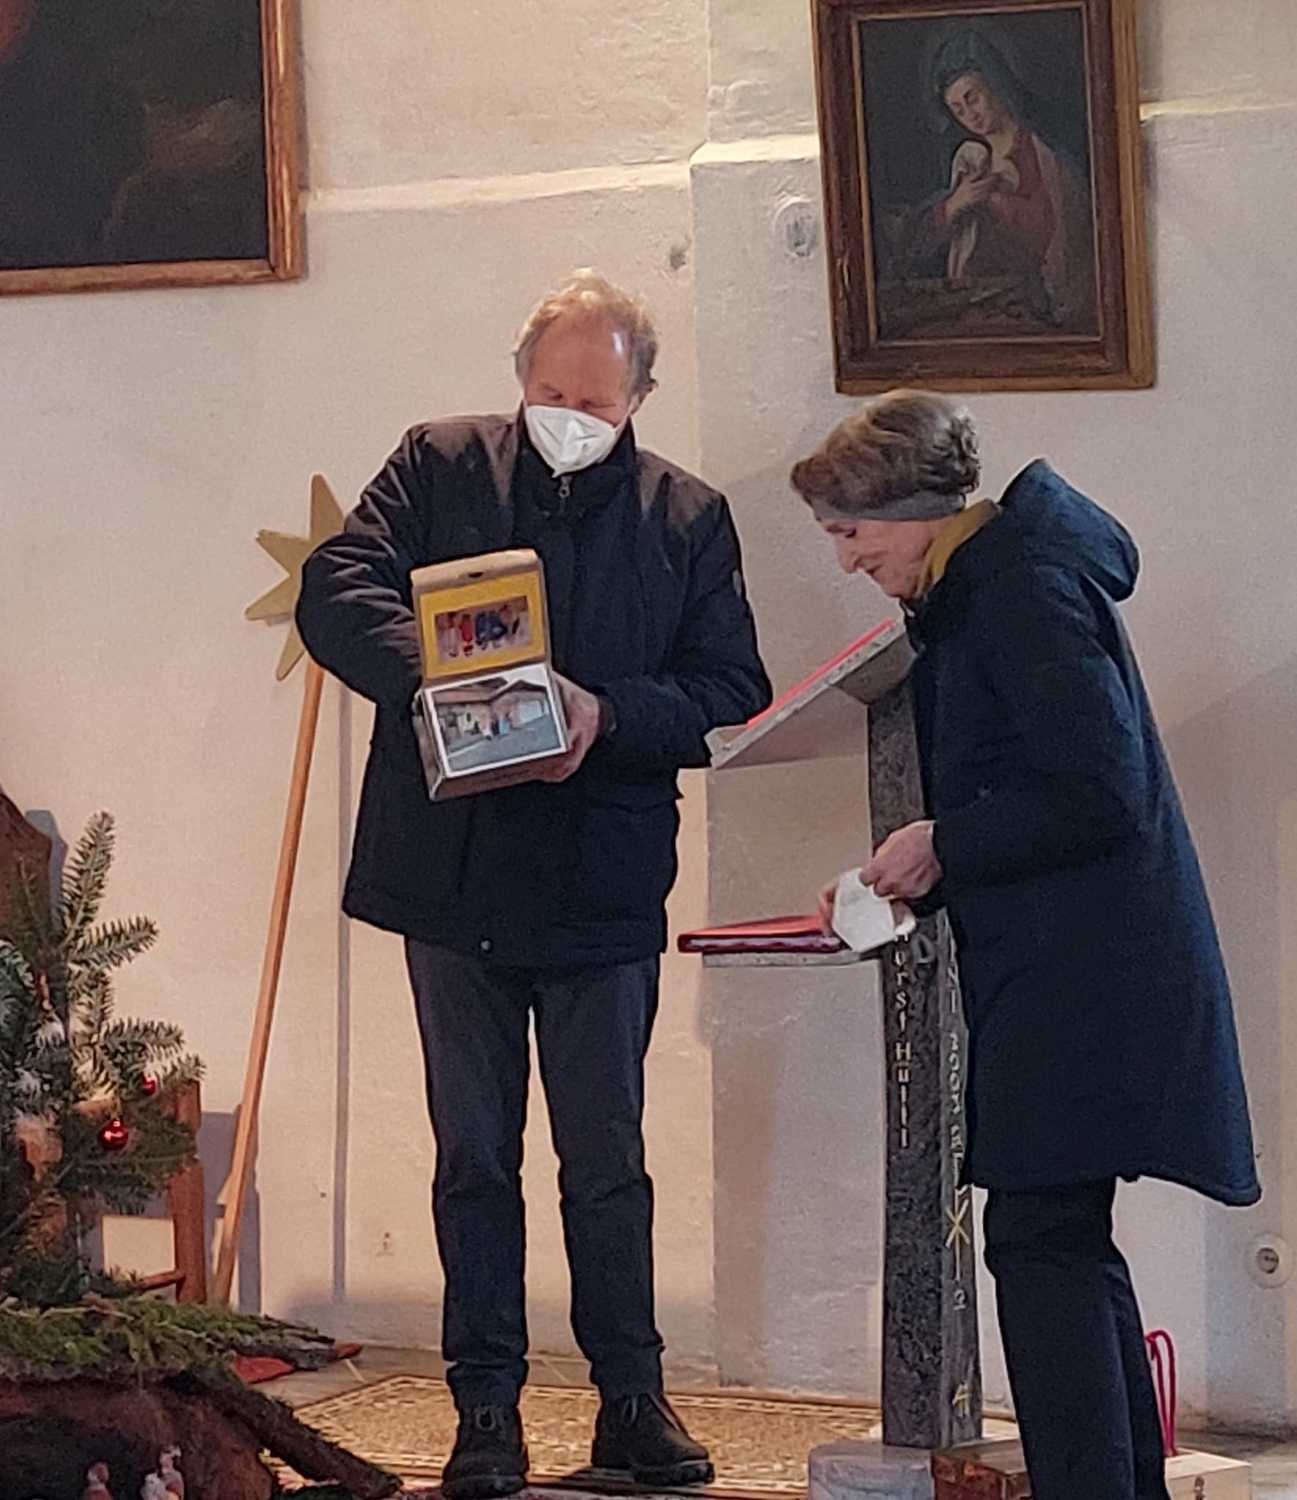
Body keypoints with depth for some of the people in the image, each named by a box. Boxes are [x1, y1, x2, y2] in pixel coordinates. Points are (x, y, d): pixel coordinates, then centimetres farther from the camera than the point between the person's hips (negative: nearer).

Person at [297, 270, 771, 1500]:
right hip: (451, 878, 0)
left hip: (602, 890, 0)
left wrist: (606, 716, -18)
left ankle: (631, 1397, 17)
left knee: (606, 1159, 7)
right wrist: (436, 671, -27)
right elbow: (335, 591, -8)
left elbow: (733, 695, -1)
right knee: (473, 1156, 8)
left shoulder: (688, 519, 3)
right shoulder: (439, 468, 2)